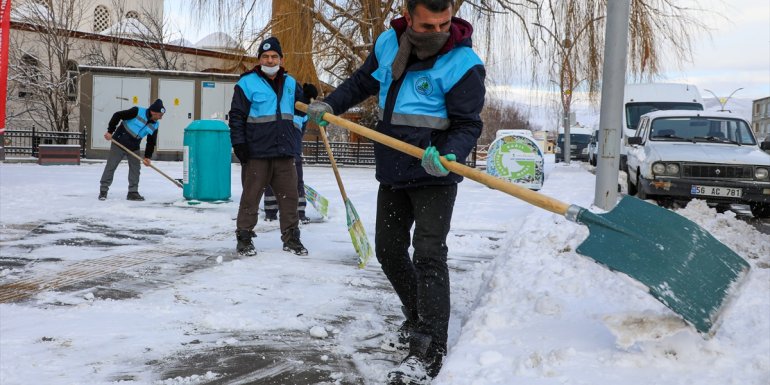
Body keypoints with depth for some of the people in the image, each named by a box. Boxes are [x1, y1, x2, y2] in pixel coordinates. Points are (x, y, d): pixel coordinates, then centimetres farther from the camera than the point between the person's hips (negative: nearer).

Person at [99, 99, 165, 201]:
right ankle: (103, 190, 10)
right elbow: (117, 115, -17)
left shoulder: (155, 125, -5)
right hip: (119, 142, -5)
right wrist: (110, 131, -17)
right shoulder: (137, 112, -22)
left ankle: (133, 192, 12)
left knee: (135, 168, 3)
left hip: (134, 148, 5)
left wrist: (147, 157, -7)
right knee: (111, 166, 1)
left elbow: (151, 142, 2)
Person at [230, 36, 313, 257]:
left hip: (285, 151, 5)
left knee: (289, 195, 8)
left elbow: (300, 110, 18)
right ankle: (244, 237, 12)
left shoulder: (290, 83, 13)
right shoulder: (247, 82, -3)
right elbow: (236, 115, -4)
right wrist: (239, 143, -12)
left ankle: (291, 238, 18)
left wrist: (309, 98, -4)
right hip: (256, 152, -5)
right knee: (251, 196, 1)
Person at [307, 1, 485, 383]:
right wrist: (330, 105, 7)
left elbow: (467, 125, -17)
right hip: (392, 173, 7)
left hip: (434, 179, -7)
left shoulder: (462, 64, -17)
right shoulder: (388, 43, 1)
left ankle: (429, 351, -9)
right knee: (388, 250, 16)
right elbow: (363, 82, 18)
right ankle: (419, 317, 36)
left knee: (428, 256, -13)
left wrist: (449, 157, -35)